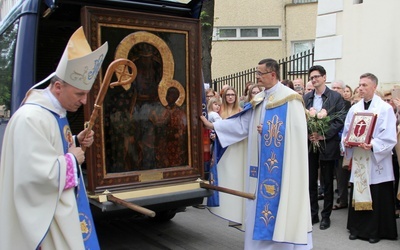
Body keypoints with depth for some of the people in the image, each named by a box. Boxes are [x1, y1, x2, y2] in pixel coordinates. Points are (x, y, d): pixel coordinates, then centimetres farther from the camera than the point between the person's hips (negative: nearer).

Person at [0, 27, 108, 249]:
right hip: (46, 215, -10)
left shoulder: (57, 113, 5)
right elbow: (40, 173, -30)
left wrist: (77, 142, 1)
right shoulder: (31, 118, -25)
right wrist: (72, 159, -17)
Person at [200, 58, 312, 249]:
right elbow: (242, 123, 6)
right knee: (261, 201, 12)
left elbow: (296, 132, -14)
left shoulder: (290, 99, -9)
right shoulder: (258, 100, 11)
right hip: (262, 163, 7)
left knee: (280, 202, -1)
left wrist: (269, 131, -15)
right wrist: (212, 125, 1)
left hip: (281, 164, -7)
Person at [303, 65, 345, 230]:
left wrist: (323, 135, -16)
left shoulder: (336, 97, -3)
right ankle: (313, 213, 21)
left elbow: (340, 120, -8)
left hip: (327, 145, -3)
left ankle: (326, 216, 19)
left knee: (327, 182, 6)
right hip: (309, 144, 4)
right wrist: (307, 135, -10)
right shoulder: (306, 98, 9)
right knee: (311, 181, 9)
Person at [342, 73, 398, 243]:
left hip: (376, 161, -4)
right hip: (358, 160, 4)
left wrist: (372, 145, -25)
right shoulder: (354, 108, 10)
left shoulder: (385, 108, -5)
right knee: (358, 194, 9)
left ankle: (375, 231, 16)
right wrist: (346, 141, -7)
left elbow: (389, 138, -11)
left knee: (377, 197, 2)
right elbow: (346, 131, 14)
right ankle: (357, 228, 21)